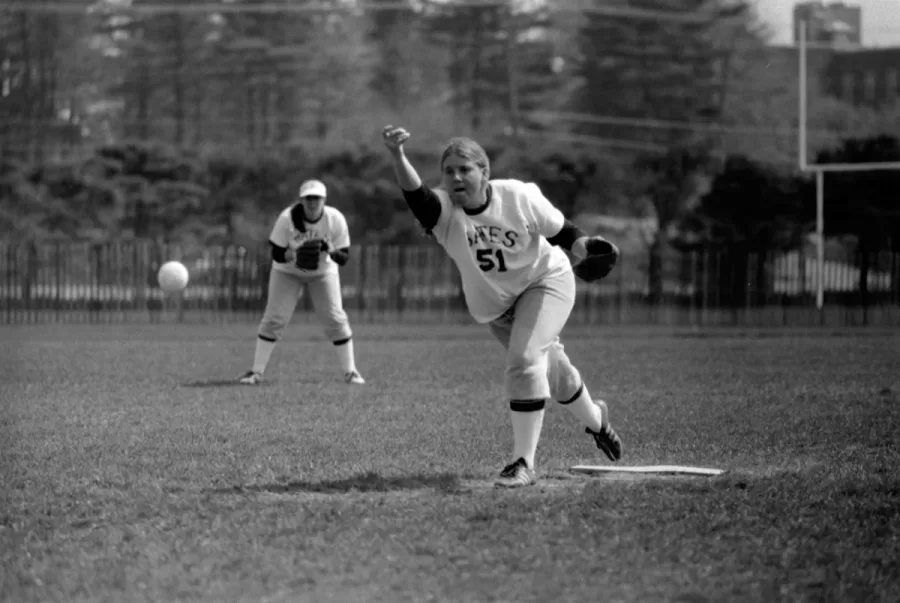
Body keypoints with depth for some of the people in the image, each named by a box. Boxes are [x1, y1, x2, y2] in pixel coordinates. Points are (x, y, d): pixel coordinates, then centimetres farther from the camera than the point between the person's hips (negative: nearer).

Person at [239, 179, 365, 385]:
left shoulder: (336, 219, -23)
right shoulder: (287, 219, -26)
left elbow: (344, 257, -17)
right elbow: (277, 254, -20)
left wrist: (329, 250, -38)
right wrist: (296, 254, -40)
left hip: (323, 271, 1)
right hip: (288, 271, -1)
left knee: (335, 319, -6)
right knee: (274, 318, -8)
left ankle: (350, 372, 6)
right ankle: (257, 371, -1)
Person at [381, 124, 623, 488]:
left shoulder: (519, 197, -25)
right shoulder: (443, 210, -26)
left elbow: (560, 231, -10)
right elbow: (415, 195, -49)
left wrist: (586, 249, -31)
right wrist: (397, 157, -68)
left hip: (546, 280, -3)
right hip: (494, 302, 3)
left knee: (524, 360, -24)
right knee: (550, 368, 19)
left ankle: (524, 463, -19)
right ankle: (595, 419, 50)